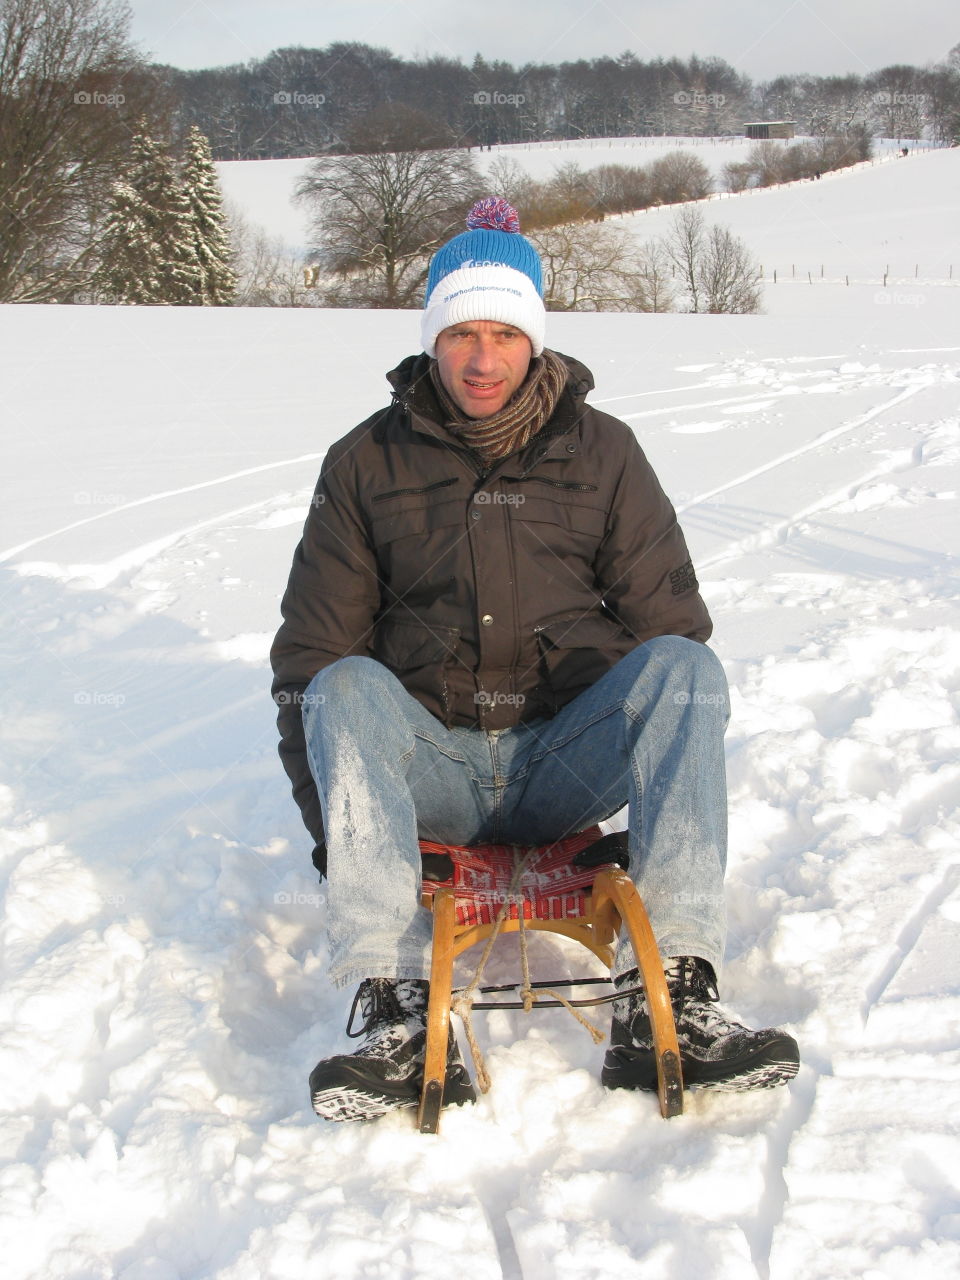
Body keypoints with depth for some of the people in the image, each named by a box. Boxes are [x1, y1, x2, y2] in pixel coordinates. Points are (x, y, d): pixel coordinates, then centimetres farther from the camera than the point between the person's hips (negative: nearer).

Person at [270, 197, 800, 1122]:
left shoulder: (601, 450, 10)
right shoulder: (367, 462, 8)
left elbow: (670, 621, 10)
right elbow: (311, 649, 8)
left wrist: (660, 759, -5)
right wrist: (331, 816, -2)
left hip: (564, 767, 1)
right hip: (427, 767, 0)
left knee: (684, 665, -27)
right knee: (346, 690, -30)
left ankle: (667, 1005, -37)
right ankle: (397, 1018, -42)